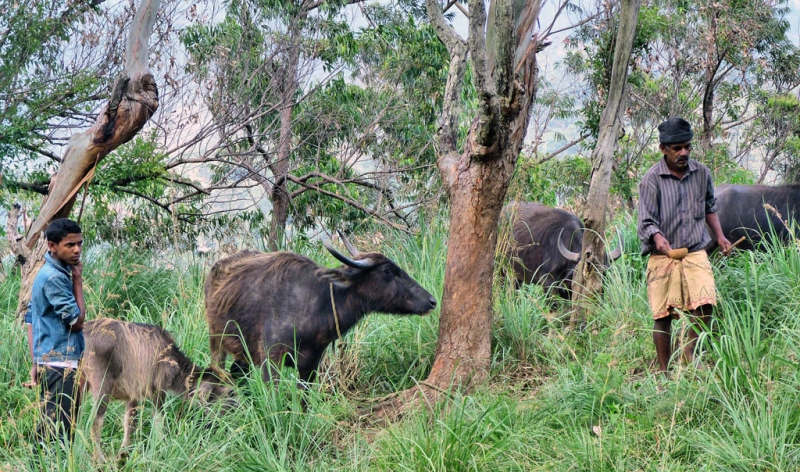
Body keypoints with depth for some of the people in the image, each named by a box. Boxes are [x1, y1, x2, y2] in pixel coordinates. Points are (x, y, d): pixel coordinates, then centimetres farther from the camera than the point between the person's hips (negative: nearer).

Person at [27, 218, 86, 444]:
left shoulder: (48, 273, 14)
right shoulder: (55, 277, -17)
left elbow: (32, 319, 18)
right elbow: (77, 321, -15)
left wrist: (37, 362, 18)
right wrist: (78, 281, -8)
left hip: (50, 363, 10)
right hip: (61, 364, -10)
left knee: (48, 428, 12)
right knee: (58, 432, -10)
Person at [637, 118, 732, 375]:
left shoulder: (702, 173, 4)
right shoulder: (652, 179, -9)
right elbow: (646, 221, -13)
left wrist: (720, 236, 13)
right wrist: (658, 238, -33)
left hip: (695, 252, 3)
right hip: (662, 257, -3)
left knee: (705, 303, -18)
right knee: (663, 315, 1)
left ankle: (690, 350, 5)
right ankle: (663, 371, 13)